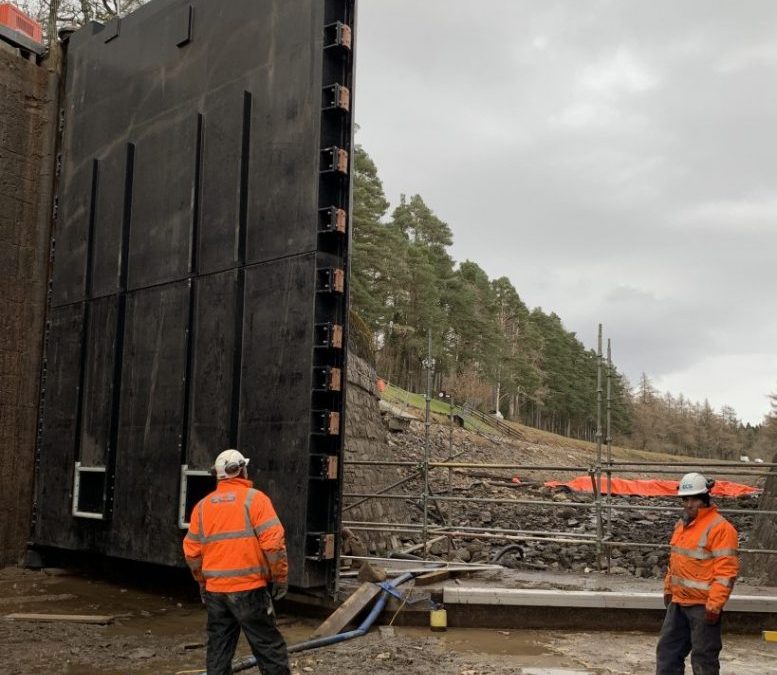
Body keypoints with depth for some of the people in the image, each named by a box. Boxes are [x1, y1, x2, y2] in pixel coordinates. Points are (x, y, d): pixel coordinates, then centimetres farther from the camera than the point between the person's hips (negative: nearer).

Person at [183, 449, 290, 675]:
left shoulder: (202, 505, 9)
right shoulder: (254, 499, -6)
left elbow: (192, 552, 10)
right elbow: (273, 543, -14)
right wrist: (281, 579, -3)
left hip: (215, 591, 5)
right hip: (249, 589, -5)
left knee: (218, 651, 12)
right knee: (269, 648, 2)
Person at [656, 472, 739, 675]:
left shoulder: (719, 527, -16)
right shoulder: (681, 524, 12)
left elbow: (726, 571, -19)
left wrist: (714, 605, -22)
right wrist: (668, 589, 21)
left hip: (703, 605, -8)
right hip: (678, 602, 8)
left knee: (703, 657, 1)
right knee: (668, 649, 14)